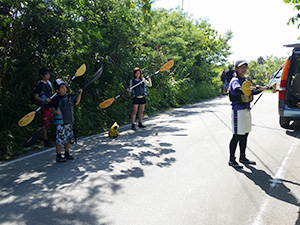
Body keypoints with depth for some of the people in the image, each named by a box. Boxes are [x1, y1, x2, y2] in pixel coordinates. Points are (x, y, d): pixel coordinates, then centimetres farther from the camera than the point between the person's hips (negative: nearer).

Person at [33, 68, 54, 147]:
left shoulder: (49, 83, 12)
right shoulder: (40, 85, -11)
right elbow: (36, 97, -16)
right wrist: (44, 100, -29)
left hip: (51, 106, 7)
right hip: (45, 107, -7)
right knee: (45, 125, 0)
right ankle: (46, 141, 9)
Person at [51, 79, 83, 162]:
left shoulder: (69, 97, 9)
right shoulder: (56, 99, -10)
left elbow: (76, 102, 21)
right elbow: (52, 108, -15)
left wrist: (79, 94, 11)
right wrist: (56, 112, -35)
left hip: (69, 122, 7)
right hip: (60, 123, -7)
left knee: (68, 138, 15)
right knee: (60, 140, -3)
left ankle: (67, 154, 28)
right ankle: (58, 156, 8)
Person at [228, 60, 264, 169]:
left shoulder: (245, 80, 17)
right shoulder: (235, 80, -11)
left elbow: (252, 91, 18)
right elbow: (238, 89, -33)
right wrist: (254, 89, -48)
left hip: (246, 110, 9)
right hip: (238, 111, -9)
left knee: (245, 135, 14)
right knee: (237, 136, -5)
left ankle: (242, 157, 26)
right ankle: (231, 159, 5)